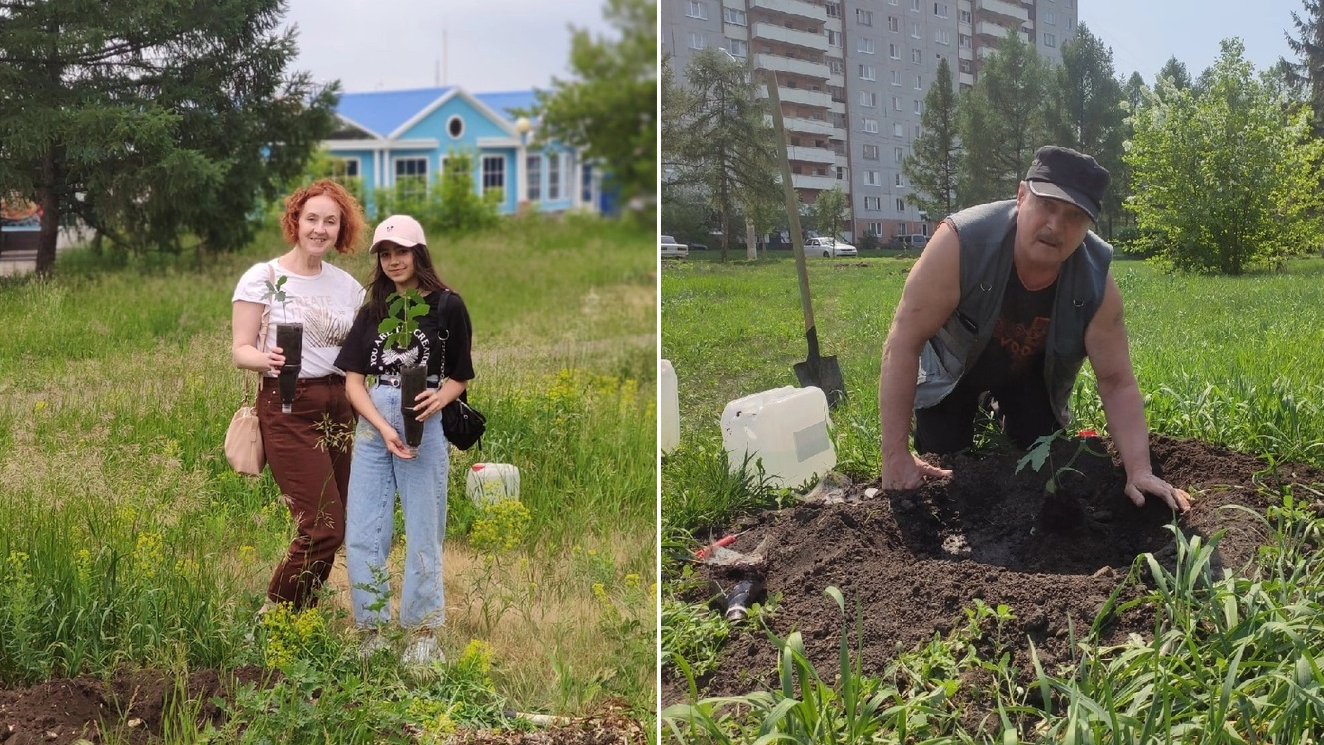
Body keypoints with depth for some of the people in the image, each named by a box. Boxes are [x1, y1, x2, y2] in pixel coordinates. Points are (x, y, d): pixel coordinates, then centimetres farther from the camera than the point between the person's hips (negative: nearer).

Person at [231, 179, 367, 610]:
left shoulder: (347, 286, 11)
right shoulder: (263, 278, -3)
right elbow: (240, 350, -6)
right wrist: (265, 359, -27)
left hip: (337, 409, 6)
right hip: (288, 409, -6)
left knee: (330, 526, 3)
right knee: (325, 527, -13)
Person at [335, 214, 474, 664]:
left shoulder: (446, 305, 0)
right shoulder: (372, 311, 11)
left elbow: (460, 376, 5)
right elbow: (353, 380, 4)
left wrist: (440, 398, -19)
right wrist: (384, 428, -12)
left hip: (424, 426, -4)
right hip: (371, 426, 4)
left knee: (422, 534, 4)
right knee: (361, 537, 3)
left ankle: (423, 634, 13)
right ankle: (371, 633, 13)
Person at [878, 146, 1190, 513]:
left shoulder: (1097, 281, -31)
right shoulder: (962, 242, -41)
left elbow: (1117, 383, -23)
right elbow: (903, 342, -38)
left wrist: (1139, 471, -36)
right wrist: (896, 456, -41)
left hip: (1031, 371, 2)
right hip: (953, 366, -2)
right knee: (944, 474, -8)